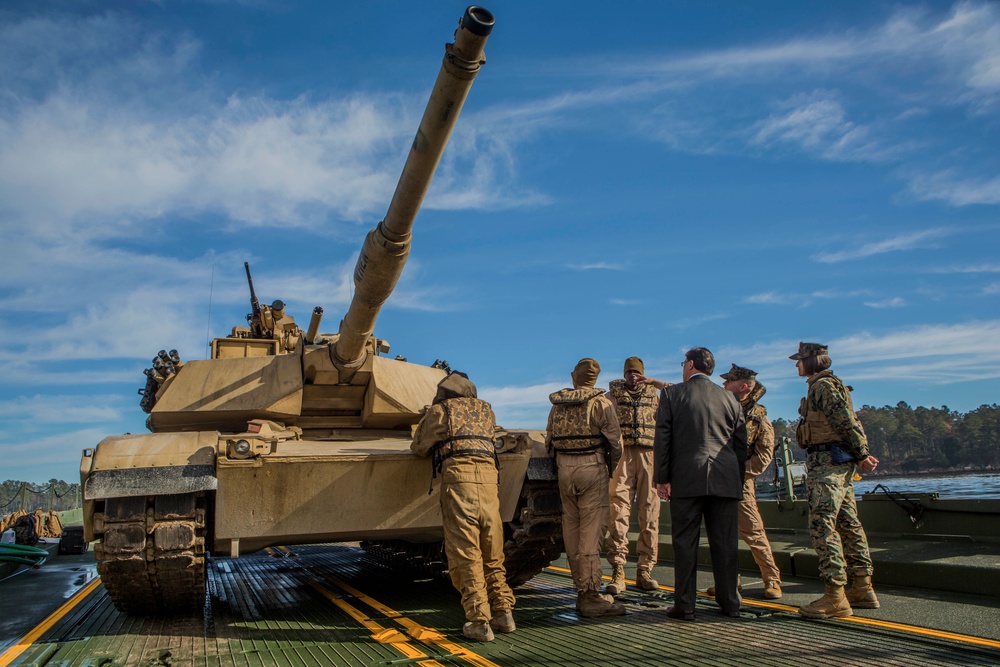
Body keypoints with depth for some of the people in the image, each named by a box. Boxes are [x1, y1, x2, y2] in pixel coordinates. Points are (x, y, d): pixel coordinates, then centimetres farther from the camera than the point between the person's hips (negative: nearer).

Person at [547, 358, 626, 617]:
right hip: (592, 468, -5)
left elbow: (549, 441, 13)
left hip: (564, 469, 5)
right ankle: (590, 596, -7)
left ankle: (582, 589, 18)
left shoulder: (557, 405, 11)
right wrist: (610, 468, 11)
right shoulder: (600, 403, -3)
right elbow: (615, 441, -5)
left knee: (571, 527, 11)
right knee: (590, 531, -6)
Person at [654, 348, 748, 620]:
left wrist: (662, 479, 0)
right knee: (725, 543, 8)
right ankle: (730, 602, 15)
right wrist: (738, 481, 20)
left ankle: (685, 605, 3)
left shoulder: (671, 394, 2)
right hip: (725, 481, 3)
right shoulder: (729, 398, 11)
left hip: (687, 479, -3)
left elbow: (662, 439, -2)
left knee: (685, 543, 1)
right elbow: (741, 444, 14)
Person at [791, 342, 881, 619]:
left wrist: (862, 455, -11)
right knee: (848, 523, 13)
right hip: (841, 463, 11)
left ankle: (835, 597, -12)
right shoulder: (831, 385, 21)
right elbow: (849, 422, 17)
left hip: (827, 461, -11)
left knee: (822, 526, -11)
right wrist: (861, 455, 8)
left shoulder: (823, 385, -10)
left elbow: (847, 421, -17)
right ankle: (863, 588, 19)